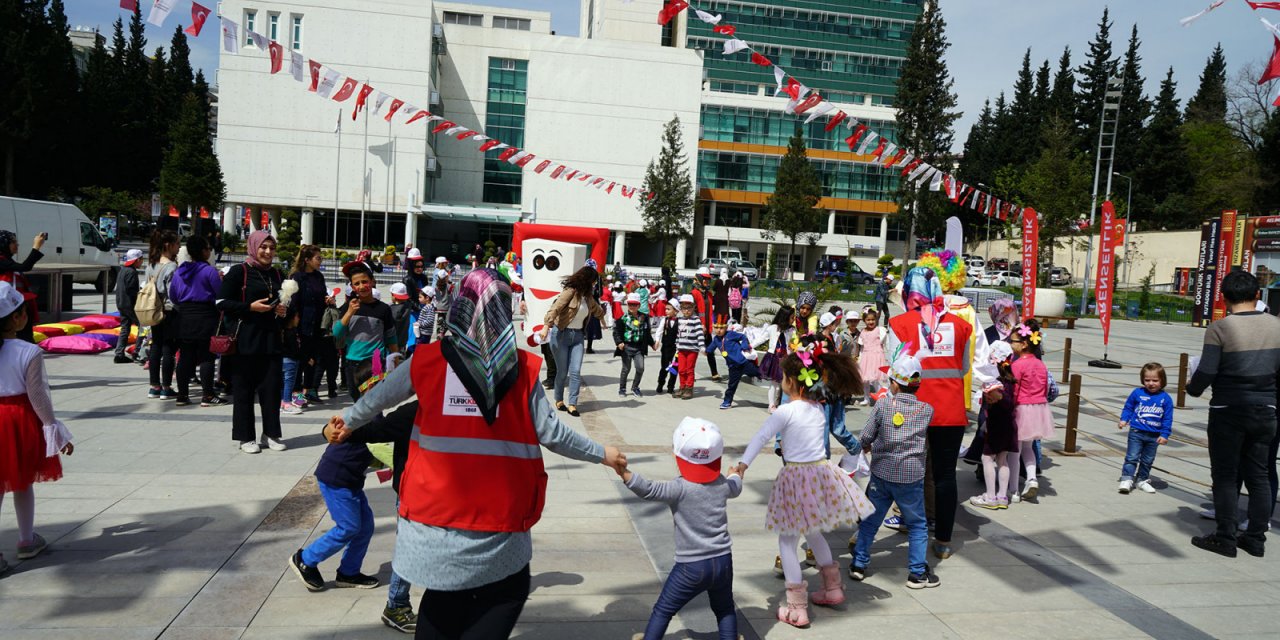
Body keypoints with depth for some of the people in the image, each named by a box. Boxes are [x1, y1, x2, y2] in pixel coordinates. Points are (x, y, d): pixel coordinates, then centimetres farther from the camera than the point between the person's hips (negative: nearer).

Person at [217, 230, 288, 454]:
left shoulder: (277, 274, 14)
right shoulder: (239, 272, -2)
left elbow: (285, 302, 26)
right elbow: (222, 303, -7)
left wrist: (284, 310, 4)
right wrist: (251, 307, -16)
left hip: (271, 339, 5)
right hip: (245, 340, -5)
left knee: (272, 387, 4)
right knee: (244, 388, 2)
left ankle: (271, 434, 15)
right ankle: (246, 437, 12)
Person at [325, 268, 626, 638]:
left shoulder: (427, 360, -3)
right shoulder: (521, 368, -7)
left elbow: (378, 399, 8)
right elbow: (551, 434, -6)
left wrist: (349, 422, 29)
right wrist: (602, 454, 8)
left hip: (437, 505, 2)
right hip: (497, 509, -2)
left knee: (446, 592, 21)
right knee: (509, 592, 19)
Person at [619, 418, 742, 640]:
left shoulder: (680, 488, -16)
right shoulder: (723, 484, 2)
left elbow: (649, 491, -29)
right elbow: (736, 488, 26)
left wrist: (623, 471, -31)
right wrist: (736, 475, 47)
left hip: (691, 566, -5)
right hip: (723, 561, 5)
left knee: (663, 611, 9)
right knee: (725, 609, 25)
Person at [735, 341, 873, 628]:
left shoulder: (786, 411, -14)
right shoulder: (819, 409, 4)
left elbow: (761, 437, -22)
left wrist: (742, 465, -25)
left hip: (797, 478, -6)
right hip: (822, 474, 6)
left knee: (787, 542, 6)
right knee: (813, 533, 28)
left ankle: (797, 608, 7)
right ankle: (833, 587, 40)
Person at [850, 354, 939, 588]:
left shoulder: (882, 406, -7)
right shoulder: (927, 410, -3)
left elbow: (865, 438, -5)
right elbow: (926, 435, 13)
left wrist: (867, 447, 17)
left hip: (881, 474, 1)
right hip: (911, 477, 0)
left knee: (870, 519, 14)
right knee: (917, 525, 13)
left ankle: (859, 564, 21)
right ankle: (917, 572, 16)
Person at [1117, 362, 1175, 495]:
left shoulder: (1166, 398, -3)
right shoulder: (1137, 393, -5)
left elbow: (1167, 418, 0)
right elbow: (1128, 407, 6)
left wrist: (1164, 434, -5)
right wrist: (1124, 420, -8)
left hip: (1154, 436, 2)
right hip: (1136, 432, -2)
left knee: (1148, 460, 14)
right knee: (1132, 457, -5)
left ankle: (1142, 480, 27)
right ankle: (1127, 479, -4)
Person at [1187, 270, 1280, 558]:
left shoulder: (1220, 328, -14)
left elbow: (1206, 372, -17)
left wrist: (1192, 388, 3)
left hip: (1229, 411, -5)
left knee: (1225, 476, 4)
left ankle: (1225, 538, 9)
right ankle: (1256, 538, 21)